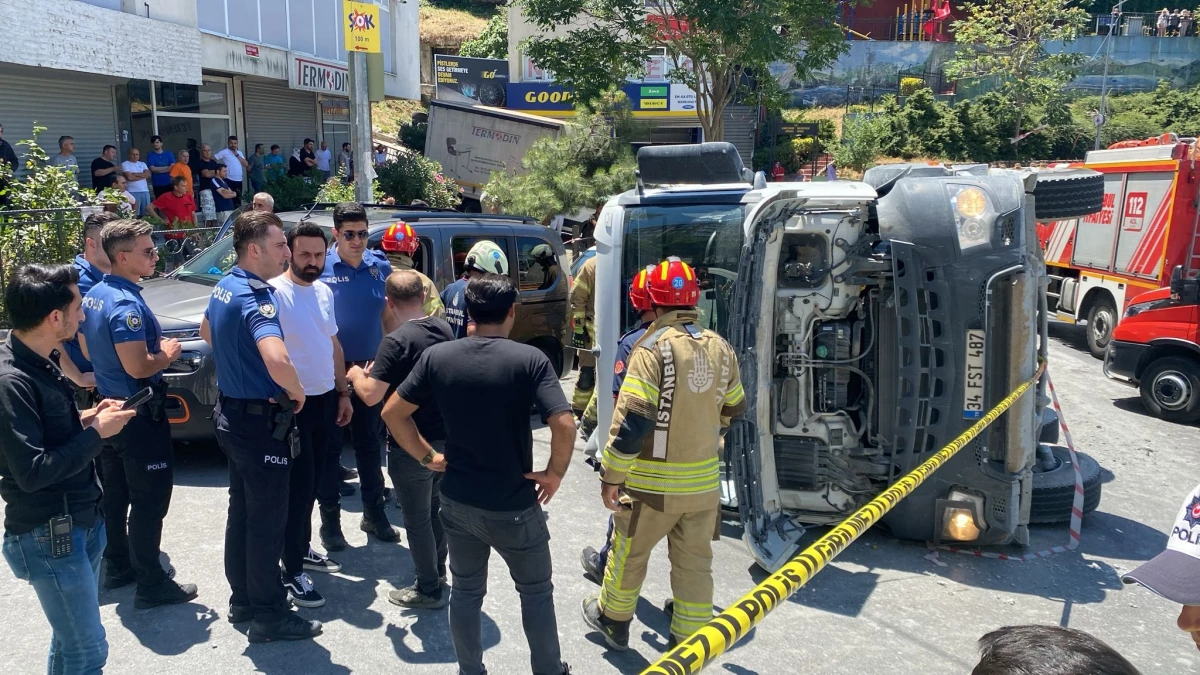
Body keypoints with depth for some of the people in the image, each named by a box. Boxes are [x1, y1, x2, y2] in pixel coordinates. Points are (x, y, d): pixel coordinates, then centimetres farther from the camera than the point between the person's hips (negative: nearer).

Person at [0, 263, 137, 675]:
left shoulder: (40, 363, 6)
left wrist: (86, 419, 2)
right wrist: (96, 433, -17)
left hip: (80, 523, 9)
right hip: (49, 537, -9)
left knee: (70, 640, 21)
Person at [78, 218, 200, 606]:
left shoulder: (93, 296, 7)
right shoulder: (126, 304, -23)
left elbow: (87, 349, 19)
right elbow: (137, 367, -28)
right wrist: (168, 354, -10)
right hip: (139, 414, -10)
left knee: (115, 494, 19)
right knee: (150, 499, -1)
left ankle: (117, 566, 32)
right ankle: (151, 585, 5)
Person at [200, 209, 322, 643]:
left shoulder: (224, 287, 6)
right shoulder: (256, 297, -24)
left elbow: (207, 333, 27)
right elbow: (278, 360, -41)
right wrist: (297, 392, -22)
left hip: (231, 413, 10)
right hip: (261, 421, -10)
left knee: (241, 511, 19)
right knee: (267, 520, 2)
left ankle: (242, 600, 32)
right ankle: (269, 616, 13)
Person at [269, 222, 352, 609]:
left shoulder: (324, 292, 9)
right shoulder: (274, 292, -15)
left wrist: (342, 393, 14)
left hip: (326, 400, 7)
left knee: (312, 483, 17)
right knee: (298, 487, -3)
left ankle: (303, 549, 33)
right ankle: (292, 573, 7)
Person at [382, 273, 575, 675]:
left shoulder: (436, 356, -4)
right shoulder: (529, 359, -15)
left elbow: (393, 413, 1)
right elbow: (564, 425, -25)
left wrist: (427, 457, 9)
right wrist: (555, 473, -9)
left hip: (457, 501, 3)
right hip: (514, 506, -3)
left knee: (466, 592, 20)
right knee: (536, 592, 17)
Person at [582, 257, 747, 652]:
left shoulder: (653, 348, -18)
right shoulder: (721, 348, 0)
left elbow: (632, 422, -22)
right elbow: (733, 411, 14)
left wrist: (611, 476, -13)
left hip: (654, 483, -4)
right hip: (705, 482, 5)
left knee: (629, 553, 17)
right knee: (695, 564, 15)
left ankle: (613, 621, 36)